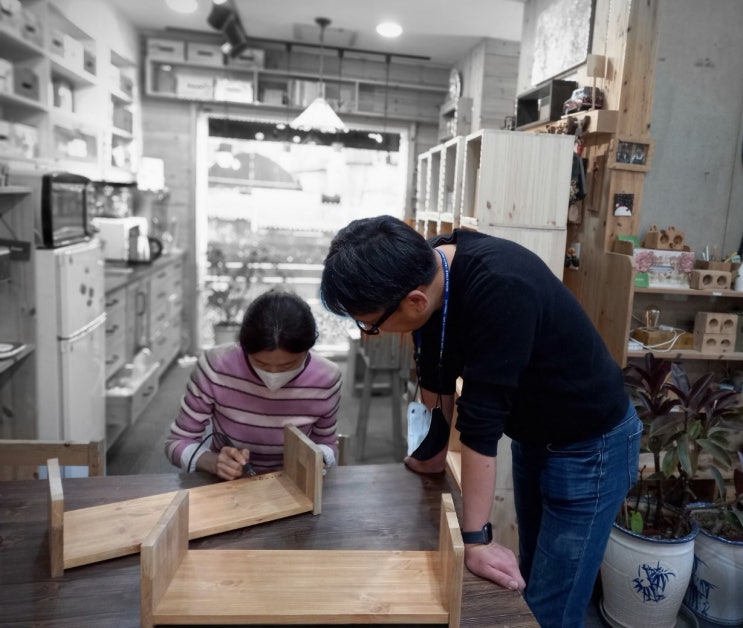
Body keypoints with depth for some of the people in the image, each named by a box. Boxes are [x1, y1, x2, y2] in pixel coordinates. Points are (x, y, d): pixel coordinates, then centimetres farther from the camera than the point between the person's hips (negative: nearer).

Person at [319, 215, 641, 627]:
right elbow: (437, 375, 2)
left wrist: (475, 538, -25)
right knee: (529, 579, 22)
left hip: (589, 444, -7)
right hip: (531, 434, 7)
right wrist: (434, 450, 13)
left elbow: (482, 417, -33)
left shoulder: (500, 289, -37)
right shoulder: (427, 270, -12)